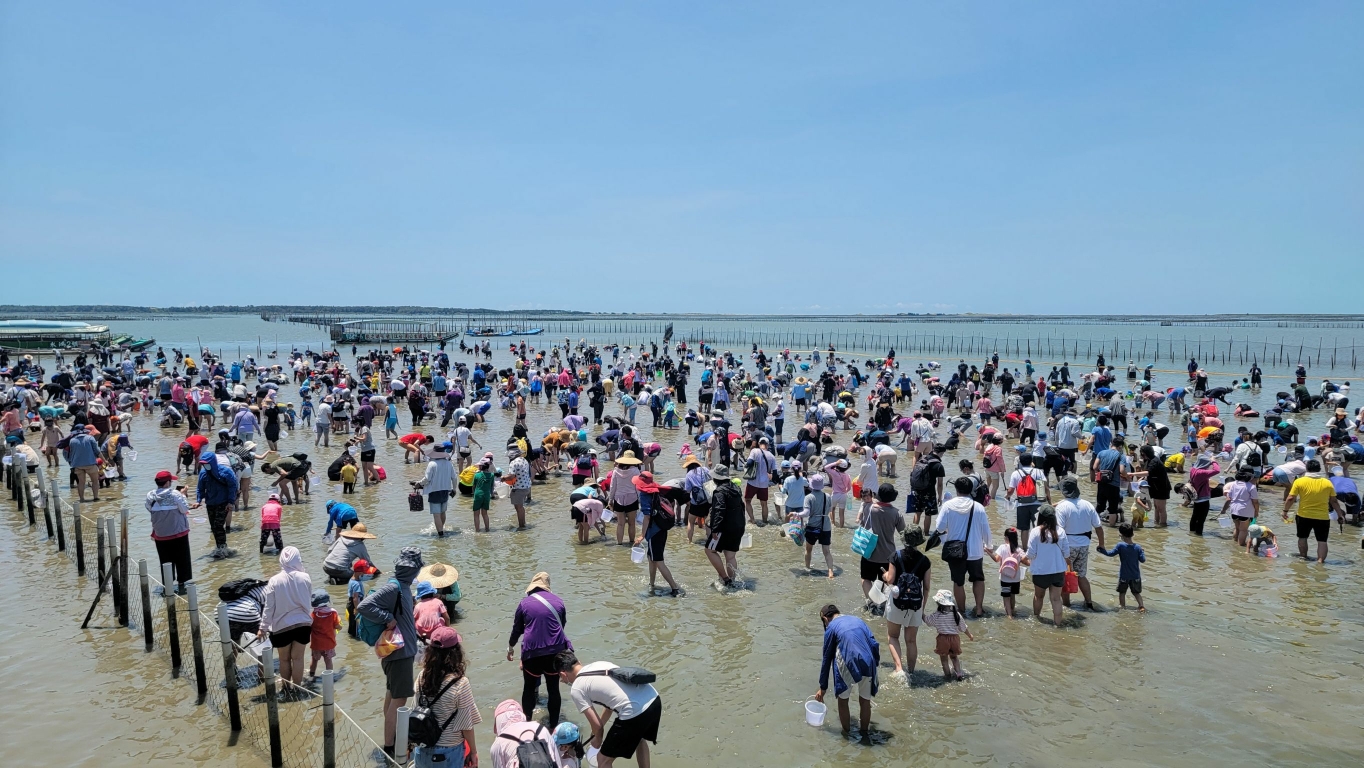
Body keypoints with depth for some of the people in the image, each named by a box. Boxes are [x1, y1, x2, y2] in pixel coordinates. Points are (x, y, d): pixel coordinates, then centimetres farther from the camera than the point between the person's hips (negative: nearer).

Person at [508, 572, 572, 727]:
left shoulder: (524, 603, 2)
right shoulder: (558, 601, 6)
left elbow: (517, 628, 11)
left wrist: (511, 647, 29)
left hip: (532, 652, -1)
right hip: (556, 651, 2)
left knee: (529, 688, 15)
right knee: (553, 688, 12)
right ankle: (553, 724, 18)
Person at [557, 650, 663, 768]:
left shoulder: (576, 689, 3)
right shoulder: (600, 664, 24)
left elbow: (597, 724, 5)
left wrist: (597, 740, 28)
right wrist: (597, 731, 45)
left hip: (634, 712, -8)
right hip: (654, 698, 8)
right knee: (638, 738, 39)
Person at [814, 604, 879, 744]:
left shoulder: (831, 627, 12)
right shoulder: (857, 620, 23)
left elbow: (827, 659, 14)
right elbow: (875, 645, 12)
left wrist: (823, 687, 19)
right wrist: (875, 667, 19)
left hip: (847, 665, -3)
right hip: (867, 665, 4)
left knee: (843, 700, 17)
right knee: (865, 701, 20)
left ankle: (847, 735, 26)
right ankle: (865, 735, 29)